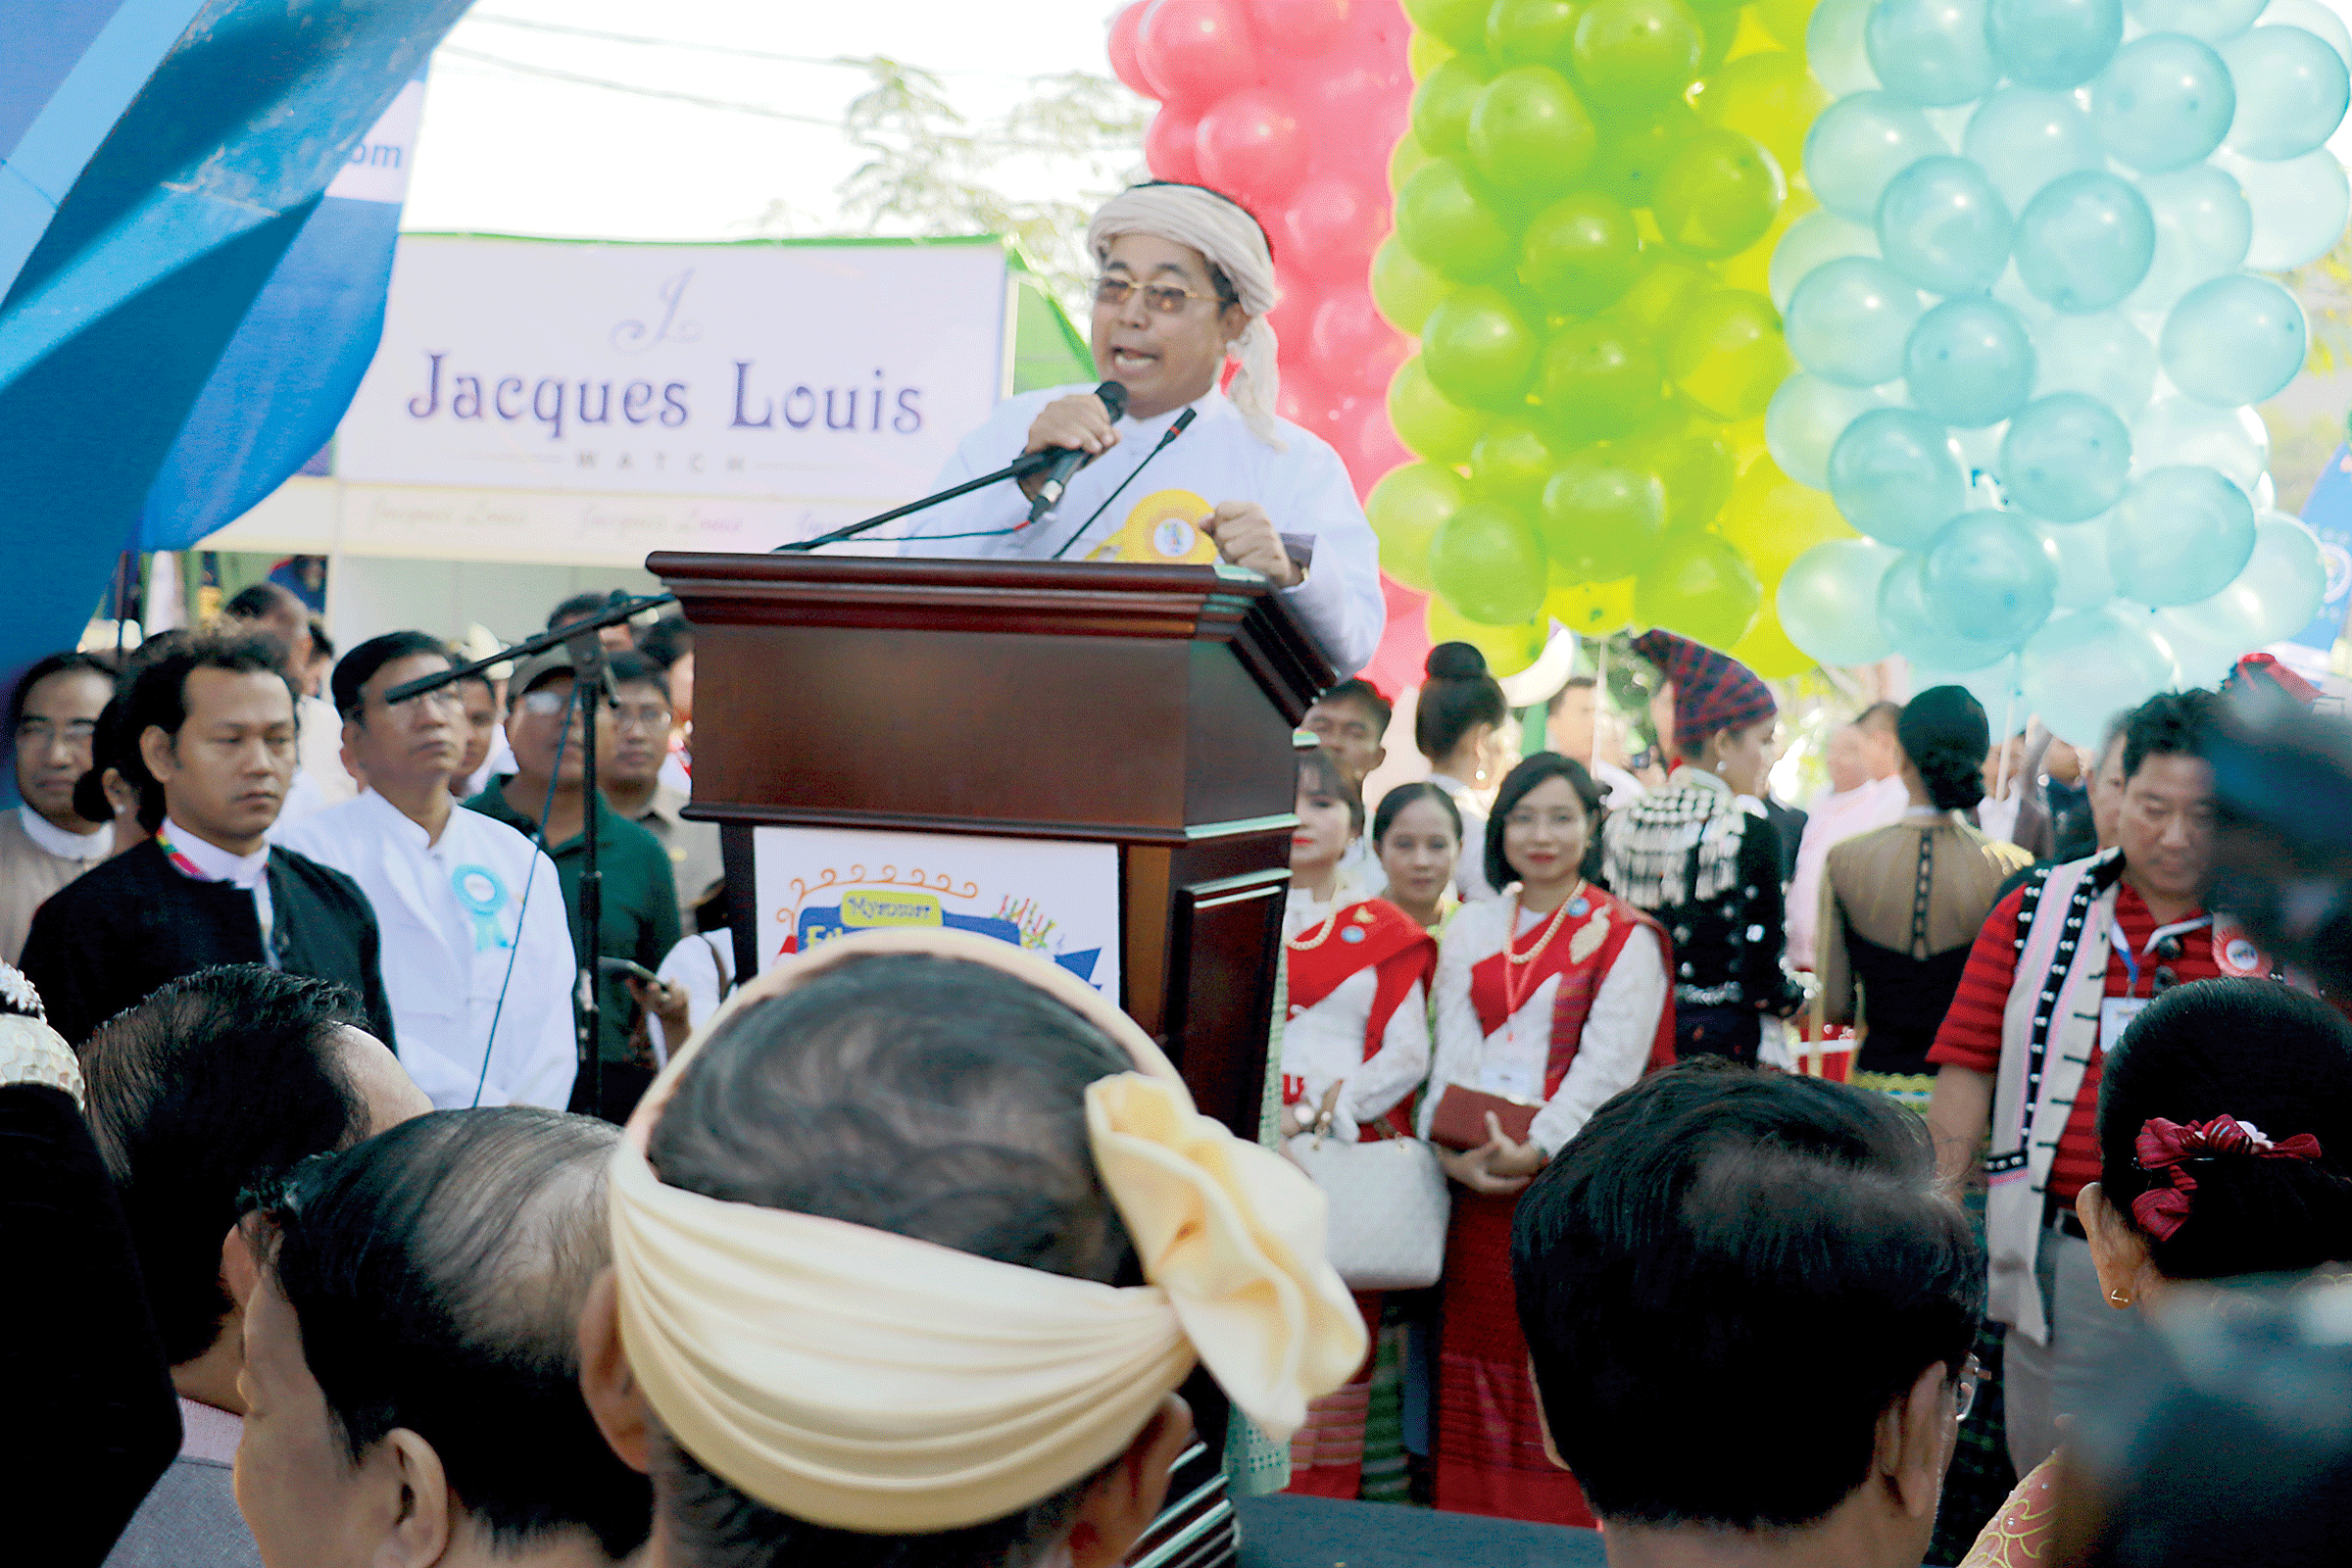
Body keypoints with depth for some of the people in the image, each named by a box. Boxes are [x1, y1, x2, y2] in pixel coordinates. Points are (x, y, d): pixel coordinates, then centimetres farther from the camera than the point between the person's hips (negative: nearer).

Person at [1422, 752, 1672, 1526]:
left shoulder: (1624, 937, 1)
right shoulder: (1471, 929, 14)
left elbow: (1610, 1064, -9)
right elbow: (1453, 1051, 6)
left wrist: (1535, 1149, -19)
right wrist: (1451, 1148, -10)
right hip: (1476, 1179, 4)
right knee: (1479, 1363, 5)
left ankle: (1571, 1534, 3)